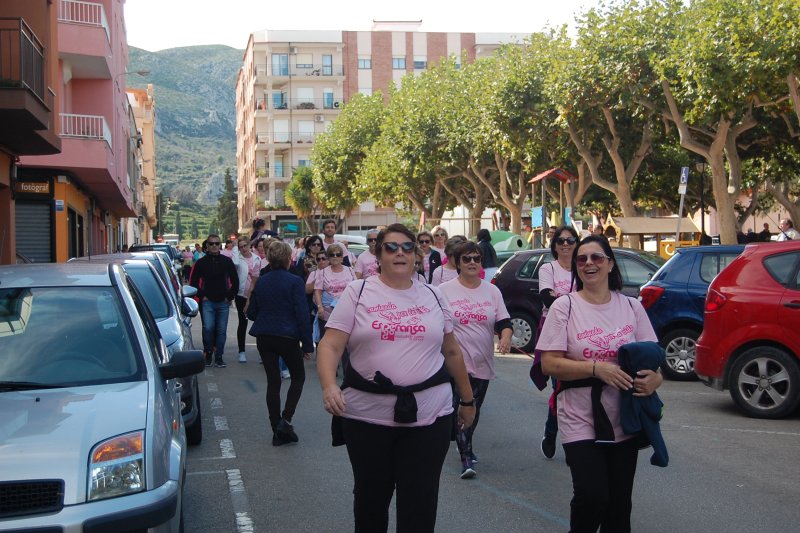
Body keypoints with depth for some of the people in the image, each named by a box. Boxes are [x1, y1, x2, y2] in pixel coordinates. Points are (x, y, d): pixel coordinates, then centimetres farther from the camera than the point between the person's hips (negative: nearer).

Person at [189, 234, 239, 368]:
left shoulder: (227, 261, 4)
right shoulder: (201, 262, 2)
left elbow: (235, 281, 9)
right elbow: (193, 282, 7)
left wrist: (230, 296, 2)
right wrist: (201, 295, -1)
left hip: (223, 302, 1)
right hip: (207, 302, -1)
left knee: (221, 330, 3)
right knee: (208, 328, -14)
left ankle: (218, 357, 12)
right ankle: (207, 353, 5)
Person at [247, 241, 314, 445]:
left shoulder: (261, 281, 4)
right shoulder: (294, 282, -11)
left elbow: (251, 313, 11)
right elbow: (302, 314, -13)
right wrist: (307, 344, -7)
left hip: (263, 337, 4)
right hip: (287, 337, -4)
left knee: (272, 381, 10)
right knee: (298, 377, 14)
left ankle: (277, 430, 11)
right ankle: (286, 419, -3)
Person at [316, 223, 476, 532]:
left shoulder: (433, 296, 9)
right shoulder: (357, 292, 1)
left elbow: (451, 352, 17)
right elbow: (329, 346, -7)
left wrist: (467, 399, 19)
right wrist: (329, 386, -25)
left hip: (429, 416, 1)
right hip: (367, 415, -1)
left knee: (420, 504, 2)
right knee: (371, 496, 13)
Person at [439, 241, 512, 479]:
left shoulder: (492, 291, 7)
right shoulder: (444, 291, -2)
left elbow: (503, 321, 4)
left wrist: (506, 336, -18)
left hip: (483, 363, 4)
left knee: (474, 411, 15)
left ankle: (465, 445, 36)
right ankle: (466, 459, -11)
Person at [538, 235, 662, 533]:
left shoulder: (632, 307, 5)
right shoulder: (564, 307, -4)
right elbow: (549, 364, -8)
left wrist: (655, 378, -13)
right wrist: (596, 368, -21)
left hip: (626, 421, 3)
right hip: (581, 421, -3)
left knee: (619, 504, 8)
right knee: (592, 497, -14)